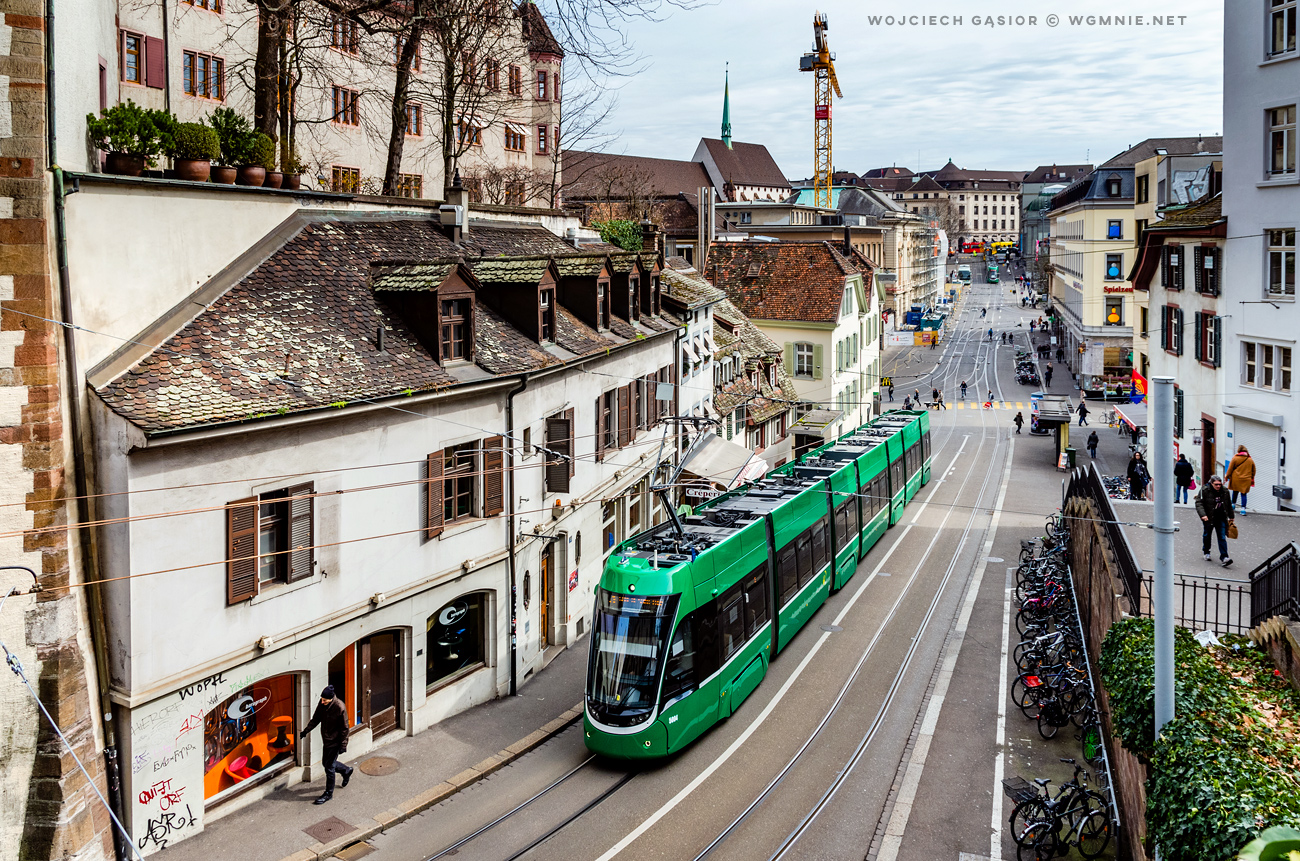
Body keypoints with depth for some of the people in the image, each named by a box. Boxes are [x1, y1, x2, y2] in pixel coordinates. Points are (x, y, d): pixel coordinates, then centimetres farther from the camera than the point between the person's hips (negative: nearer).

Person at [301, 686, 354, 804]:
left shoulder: (340, 707, -25)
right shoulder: (322, 704, -7)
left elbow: (344, 728, -18)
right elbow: (316, 719, 8)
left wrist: (343, 745, -16)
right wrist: (306, 731, -2)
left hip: (335, 741, -7)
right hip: (326, 740, 7)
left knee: (329, 767, -1)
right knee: (326, 763, 19)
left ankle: (328, 793, 16)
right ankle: (346, 770, 43)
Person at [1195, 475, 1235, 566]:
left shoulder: (1225, 491, 2)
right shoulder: (1204, 491, -11)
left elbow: (1229, 505, 15)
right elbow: (1199, 503, -14)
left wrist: (1231, 517, 20)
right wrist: (1203, 515, -27)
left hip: (1221, 518, 2)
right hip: (1209, 518, -2)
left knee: (1222, 537, -4)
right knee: (1207, 535, 14)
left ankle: (1224, 557, -7)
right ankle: (1206, 552, 36)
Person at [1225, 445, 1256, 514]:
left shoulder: (1235, 458, -5)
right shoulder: (1250, 460, 4)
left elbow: (1230, 469, -3)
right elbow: (1253, 471, 13)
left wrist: (1227, 476, 9)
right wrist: (1251, 479, 25)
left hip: (1236, 479, -1)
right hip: (1246, 480, 1)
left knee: (1235, 492, 19)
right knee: (1243, 494, 1)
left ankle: (1233, 504, 26)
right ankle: (1243, 508, -6)